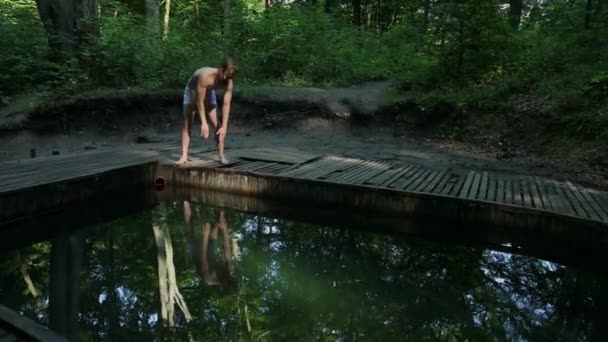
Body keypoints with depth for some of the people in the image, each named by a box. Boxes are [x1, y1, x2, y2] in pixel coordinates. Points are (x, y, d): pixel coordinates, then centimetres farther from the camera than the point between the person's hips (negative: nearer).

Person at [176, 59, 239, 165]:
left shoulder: (229, 82, -29)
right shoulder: (206, 75, -43)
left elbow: (226, 104, -24)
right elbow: (200, 101, -35)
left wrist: (224, 126, -27)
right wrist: (204, 122, -33)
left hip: (209, 91, 3)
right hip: (192, 91, -3)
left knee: (217, 125, -6)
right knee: (187, 124, -8)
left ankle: (221, 155, 1)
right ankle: (184, 156, -8)